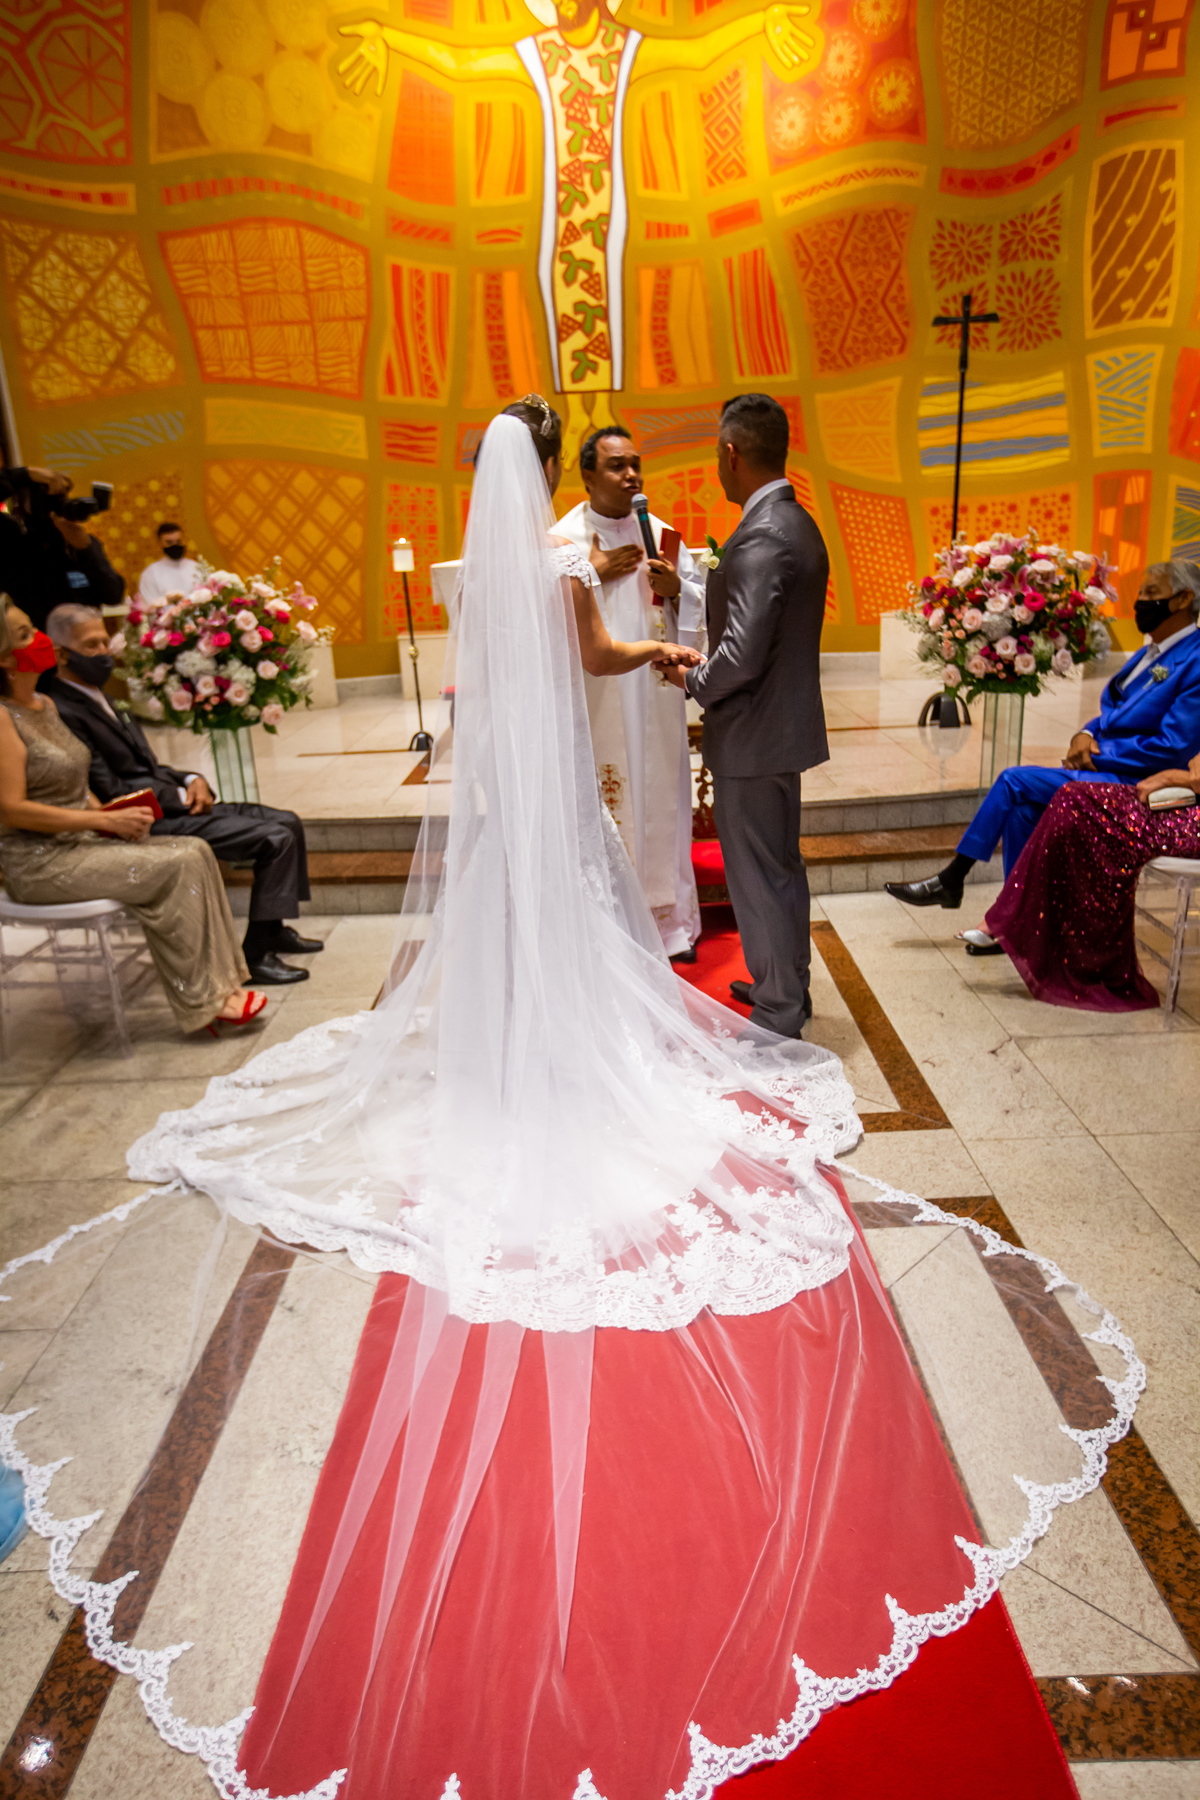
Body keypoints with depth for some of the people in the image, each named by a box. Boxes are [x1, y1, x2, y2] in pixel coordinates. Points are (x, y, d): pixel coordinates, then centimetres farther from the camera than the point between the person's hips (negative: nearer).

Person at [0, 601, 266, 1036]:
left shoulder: (45, 706, 14)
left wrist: (114, 815, 0)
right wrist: (107, 820, -19)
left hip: (78, 843, 8)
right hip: (38, 862, -8)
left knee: (195, 850, -10)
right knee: (173, 868, -22)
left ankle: (220, 984, -12)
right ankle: (200, 1002, -14)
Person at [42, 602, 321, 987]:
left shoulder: (97, 696, 16)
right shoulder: (64, 714, -16)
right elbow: (110, 792, -19)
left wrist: (191, 780, 1)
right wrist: (180, 796, -12)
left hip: (174, 804, 10)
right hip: (149, 821, -10)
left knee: (287, 822, 7)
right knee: (275, 839, -18)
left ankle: (272, 929, 15)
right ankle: (255, 955, -12)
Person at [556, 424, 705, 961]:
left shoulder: (660, 533, 10)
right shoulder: (563, 539, -2)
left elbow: (699, 602, 12)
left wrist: (676, 588, -8)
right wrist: (591, 574, -14)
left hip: (654, 695, 4)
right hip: (596, 700, -4)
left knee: (660, 797, 9)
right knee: (603, 803, 0)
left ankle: (668, 920, 21)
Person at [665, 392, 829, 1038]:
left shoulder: (760, 538, -22)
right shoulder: (799, 525, 10)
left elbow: (742, 655, -28)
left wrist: (693, 681, -10)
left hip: (753, 737, -10)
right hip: (786, 725, 10)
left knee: (758, 875, 2)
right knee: (781, 865, 20)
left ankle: (777, 1019, 15)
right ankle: (786, 988, 37)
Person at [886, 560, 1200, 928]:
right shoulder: (1151, 653, 17)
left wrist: (1097, 756, -16)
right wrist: (1085, 735, -2)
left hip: (1132, 785, -8)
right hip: (1101, 768, 8)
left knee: (1014, 781, -18)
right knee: (1022, 808, -15)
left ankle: (951, 880, -7)